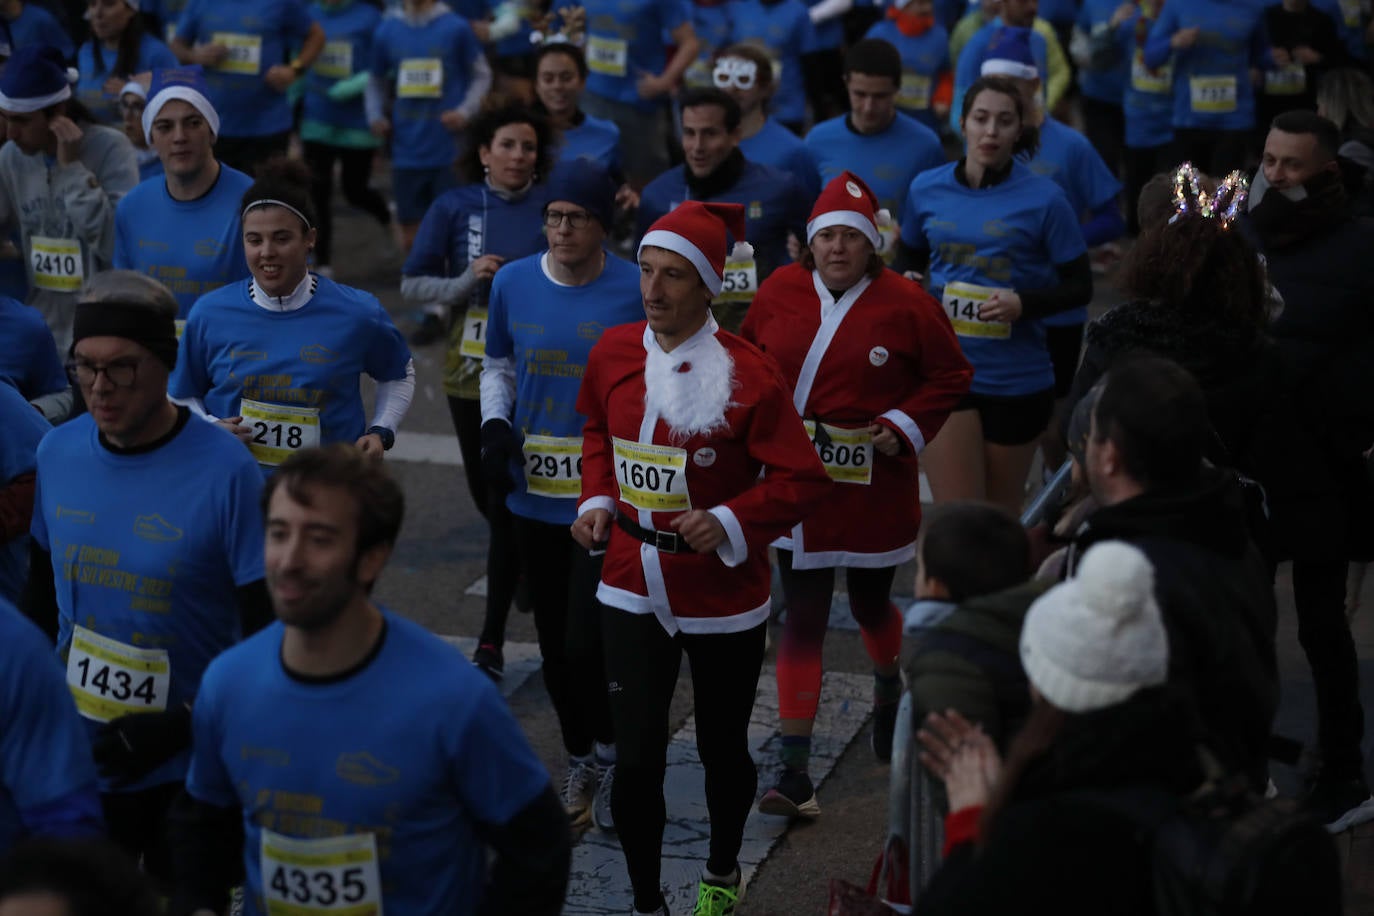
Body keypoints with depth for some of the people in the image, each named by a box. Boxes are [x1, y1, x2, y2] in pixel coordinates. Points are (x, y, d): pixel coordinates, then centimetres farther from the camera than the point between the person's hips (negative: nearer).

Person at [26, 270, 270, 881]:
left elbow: (268, 633, -14)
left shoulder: (226, 473, -18)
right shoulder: (56, 453, -3)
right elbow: (42, 593, 11)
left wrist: (183, 724, -20)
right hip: (72, 761, 4)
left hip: (187, 771, -4)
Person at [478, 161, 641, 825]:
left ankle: (610, 755, 18)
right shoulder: (512, 282, 2)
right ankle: (580, 759, 34)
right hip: (534, 493, 4)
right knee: (554, 642, 14)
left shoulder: (636, 290, -9)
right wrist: (495, 427, -1)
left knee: (586, 642, -9)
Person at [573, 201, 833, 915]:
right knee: (635, 760, -1)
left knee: (722, 750, 16)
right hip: (633, 591, 3)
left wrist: (729, 521, -25)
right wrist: (598, 500, 1)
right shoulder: (614, 352, -3)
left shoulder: (746, 373, -17)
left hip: (722, 598, -2)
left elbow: (802, 479, -12)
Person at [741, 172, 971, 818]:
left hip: (873, 486, -1)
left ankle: (890, 686, 53)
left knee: (870, 605, 15)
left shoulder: (905, 303, -8)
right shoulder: (779, 292, -1)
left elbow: (950, 375, 0)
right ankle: (795, 771, 2)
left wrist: (904, 426, -11)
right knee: (803, 618, -1)